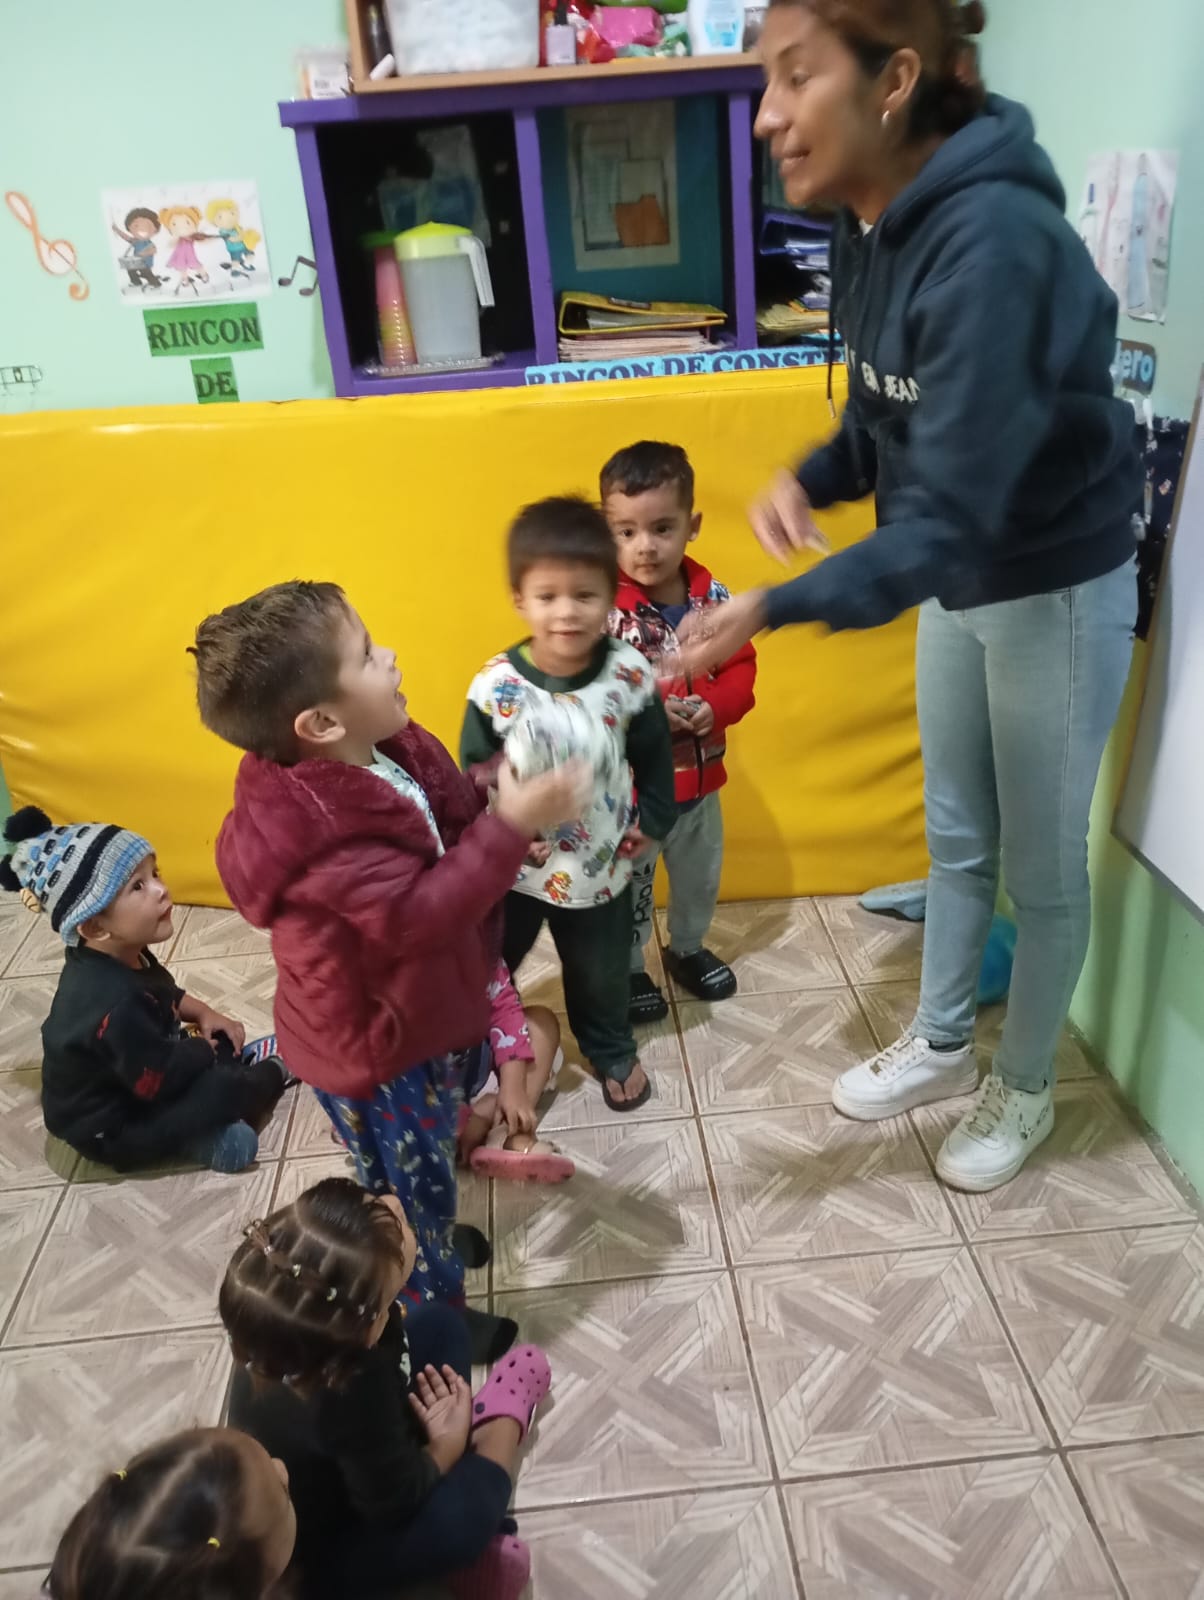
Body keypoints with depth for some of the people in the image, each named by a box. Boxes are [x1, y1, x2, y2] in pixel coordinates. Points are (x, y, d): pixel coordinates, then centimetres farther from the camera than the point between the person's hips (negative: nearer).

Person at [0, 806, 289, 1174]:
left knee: (219, 1044, 11)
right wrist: (204, 1050, -11)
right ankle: (272, 1072, 5)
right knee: (224, 1088, -19)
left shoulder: (120, 959, -7)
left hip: (132, 1070, 10)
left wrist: (203, 1014, 0)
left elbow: (165, 994, 15)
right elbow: (160, 1081, -28)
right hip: (109, 1128, -10)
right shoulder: (116, 1004, -37)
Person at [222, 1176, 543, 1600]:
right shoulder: (349, 1398, -47)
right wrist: (447, 1447, -11)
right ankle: (500, 1423, 1)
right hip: (323, 1551, -8)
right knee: (466, 1513, -36)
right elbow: (396, 1498, -26)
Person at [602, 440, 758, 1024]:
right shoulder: (604, 607, -19)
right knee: (629, 887, 13)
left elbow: (741, 666, -1)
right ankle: (627, 969, 36)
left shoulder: (713, 596, -5)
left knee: (700, 876, 24)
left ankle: (688, 949, 49)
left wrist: (714, 708, -19)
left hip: (700, 775, 5)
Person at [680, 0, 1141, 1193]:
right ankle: (940, 1045, 43)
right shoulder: (873, 225, -6)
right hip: (962, 582, 8)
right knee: (956, 836, 20)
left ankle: (1023, 1089, 35)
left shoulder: (992, 243, -31)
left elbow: (949, 520, -34)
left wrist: (776, 609, -41)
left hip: (1056, 588, -7)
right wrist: (810, 477, -12)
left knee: (1041, 862, 11)